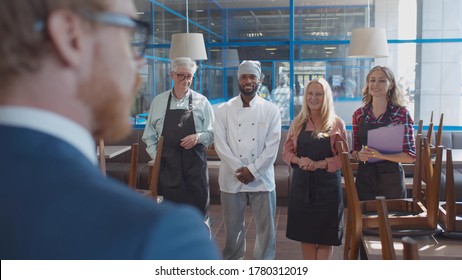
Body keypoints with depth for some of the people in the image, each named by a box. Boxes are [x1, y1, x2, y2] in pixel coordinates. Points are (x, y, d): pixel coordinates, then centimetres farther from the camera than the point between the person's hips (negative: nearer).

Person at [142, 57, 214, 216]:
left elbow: (212, 133, 5)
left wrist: (198, 137, -14)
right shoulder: (158, 101, 8)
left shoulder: (202, 102, 4)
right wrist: (156, 156, 1)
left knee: (198, 206, 0)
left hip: (194, 163, -1)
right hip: (167, 163, 1)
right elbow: (149, 135, 11)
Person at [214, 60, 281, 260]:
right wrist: (239, 170, -12)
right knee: (233, 227, 11)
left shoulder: (270, 110, 1)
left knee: (266, 227, 7)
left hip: (262, 179, 0)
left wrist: (253, 170, -12)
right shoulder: (223, 110, 2)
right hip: (232, 179, 0)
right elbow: (220, 144, -4)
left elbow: (272, 146, -4)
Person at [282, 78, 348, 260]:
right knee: (305, 232, 9)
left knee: (326, 234, 3)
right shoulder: (298, 123, 7)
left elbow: (343, 156, -5)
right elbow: (286, 151, 7)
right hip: (302, 183, 3)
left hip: (328, 184, -2)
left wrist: (319, 164, -18)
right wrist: (299, 161, -13)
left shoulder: (336, 124, -1)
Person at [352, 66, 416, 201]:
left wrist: (381, 155, -21)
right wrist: (358, 155, -9)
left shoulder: (401, 113, -6)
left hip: (391, 180, -3)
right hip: (364, 179, 3)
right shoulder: (359, 114, 4)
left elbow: (410, 156, -8)